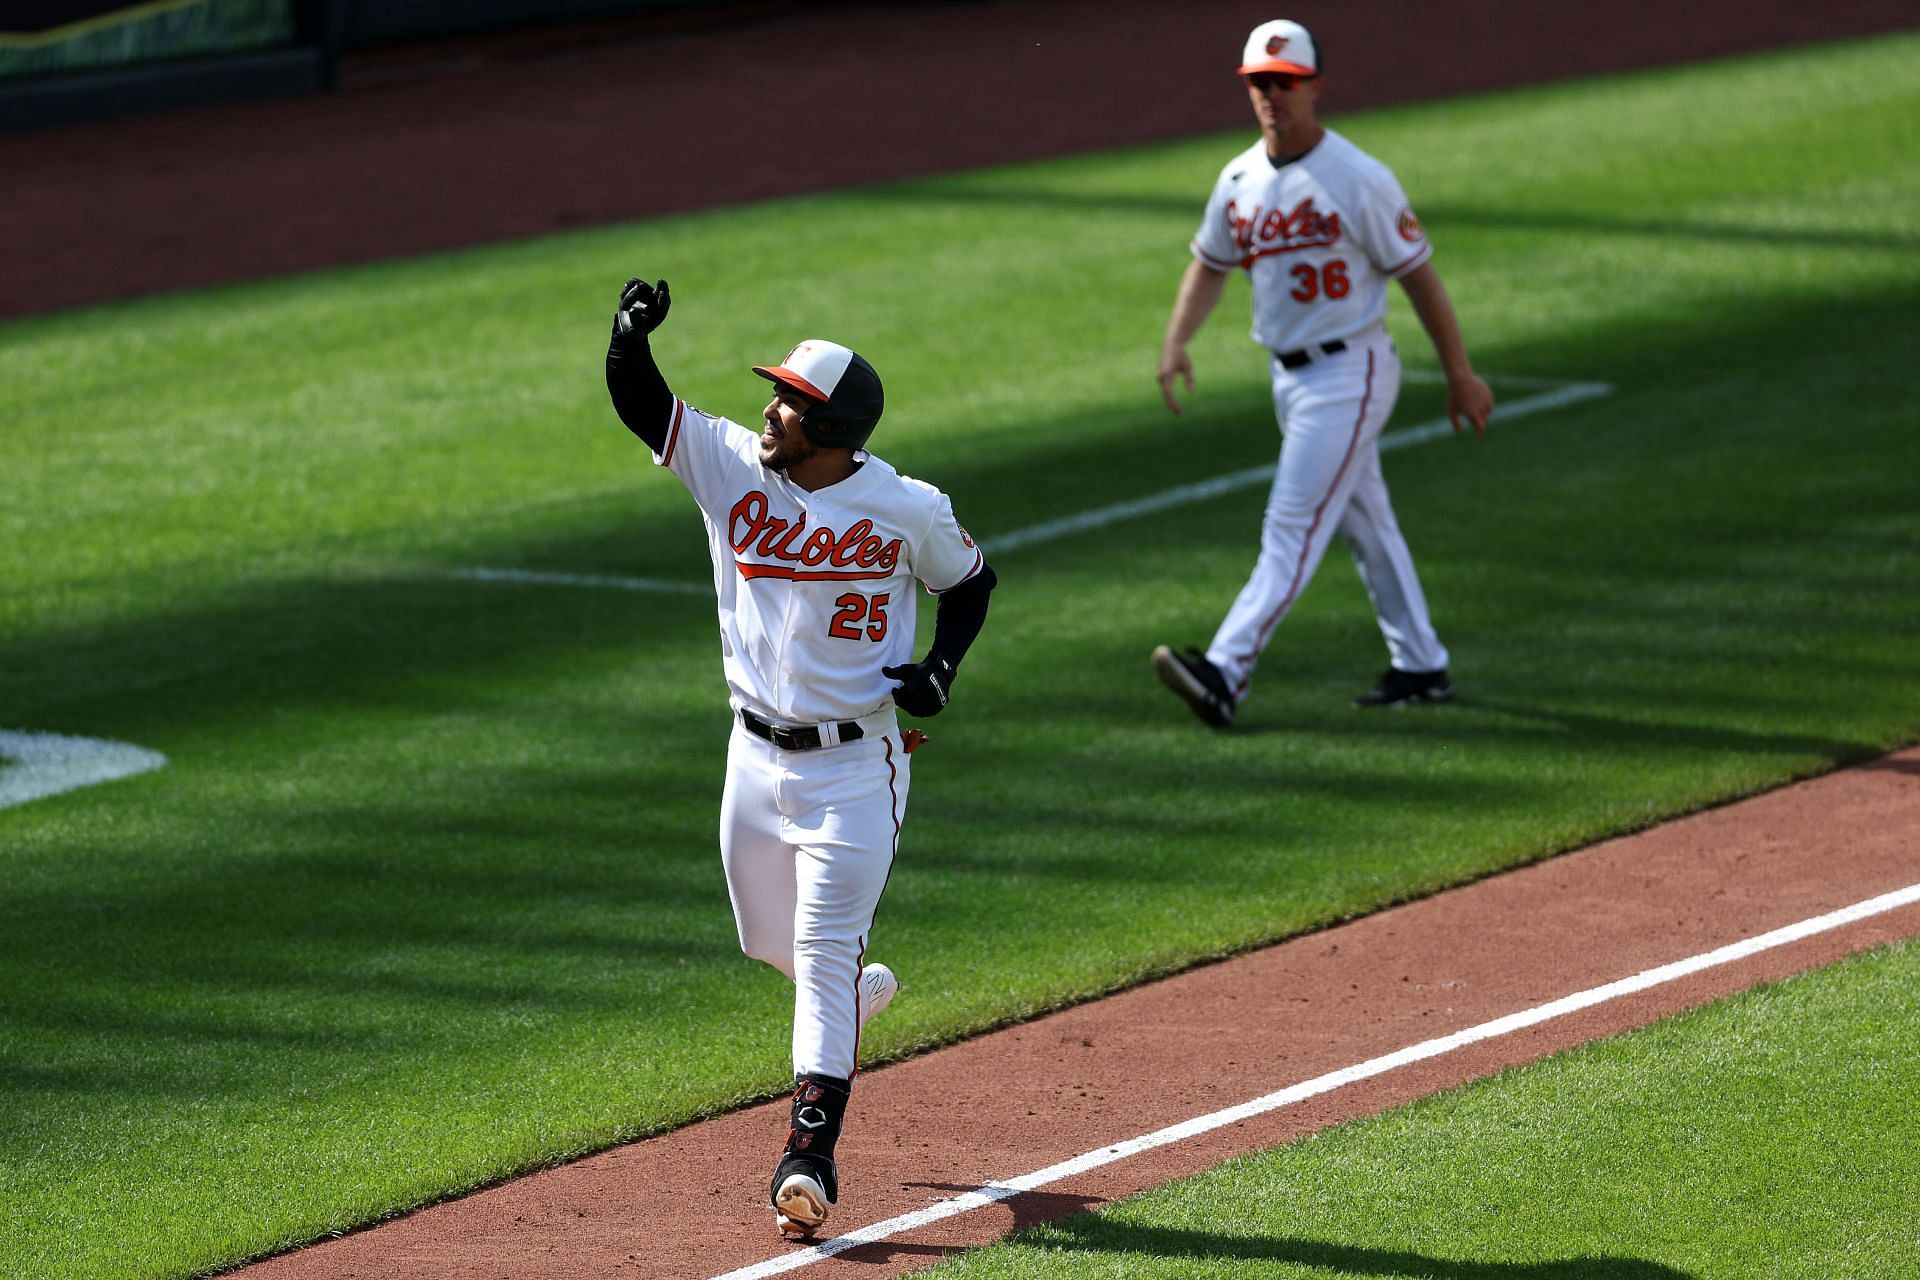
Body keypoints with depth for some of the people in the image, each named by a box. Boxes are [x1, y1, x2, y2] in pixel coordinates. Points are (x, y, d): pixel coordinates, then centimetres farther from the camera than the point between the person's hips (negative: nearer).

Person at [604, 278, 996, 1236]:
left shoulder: (908, 509, -9)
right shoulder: (732, 464, -4)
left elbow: (969, 580, 7)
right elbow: (640, 404, -10)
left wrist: (942, 668, -9)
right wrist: (629, 336, -30)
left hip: (855, 766, -4)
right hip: (755, 756, 4)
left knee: (825, 956, -9)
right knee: (772, 939, 17)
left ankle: (809, 1155, -9)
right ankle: (855, 990, 51)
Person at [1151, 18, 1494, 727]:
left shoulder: (1360, 179, -14)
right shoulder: (1239, 181, 5)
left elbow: (1418, 275, -9)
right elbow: (1210, 265, 17)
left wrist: (1460, 374, -6)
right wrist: (1175, 343, 1)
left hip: (1351, 373, -8)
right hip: (1291, 376, 8)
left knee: (1293, 528, -13)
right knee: (1365, 524, 16)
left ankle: (1226, 672, -22)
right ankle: (1420, 667, 27)